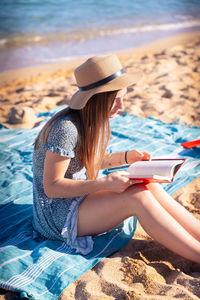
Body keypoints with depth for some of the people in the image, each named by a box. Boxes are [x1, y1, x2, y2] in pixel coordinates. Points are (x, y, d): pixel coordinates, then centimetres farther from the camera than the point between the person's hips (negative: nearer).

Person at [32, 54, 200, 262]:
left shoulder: (94, 121, 1)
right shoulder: (66, 128, -25)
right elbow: (52, 187, -22)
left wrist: (126, 157, -1)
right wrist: (104, 183, -29)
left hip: (82, 197, 8)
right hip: (58, 215, -8)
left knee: (149, 186, -15)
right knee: (138, 198, -26)